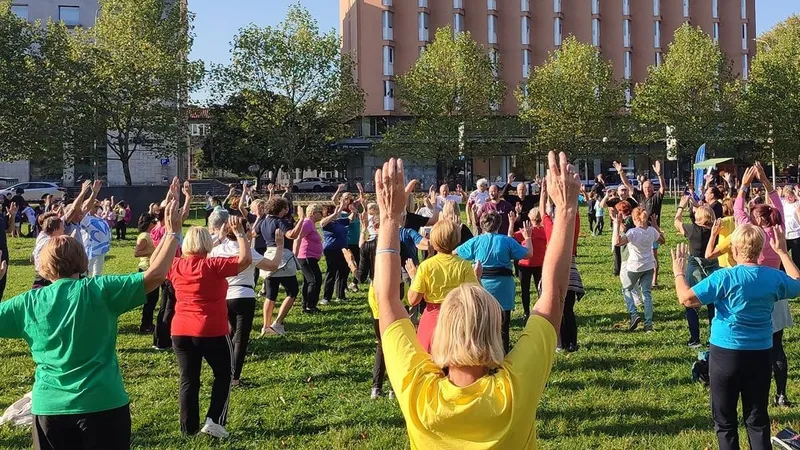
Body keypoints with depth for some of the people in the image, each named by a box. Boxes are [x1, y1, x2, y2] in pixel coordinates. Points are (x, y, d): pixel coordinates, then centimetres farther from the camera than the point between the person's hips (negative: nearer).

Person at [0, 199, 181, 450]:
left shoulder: (29, 302, -1)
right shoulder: (98, 290, -10)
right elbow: (155, 275, -15)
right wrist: (173, 233, -7)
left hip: (48, 407, 3)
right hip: (102, 403, -2)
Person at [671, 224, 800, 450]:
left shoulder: (724, 277, -18)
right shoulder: (775, 277, -4)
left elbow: (686, 299, -19)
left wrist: (679, 273, -2)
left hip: (726, 353, -4)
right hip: (760, 354, 4)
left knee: (725, 421, 10)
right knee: (757, 419, 14)